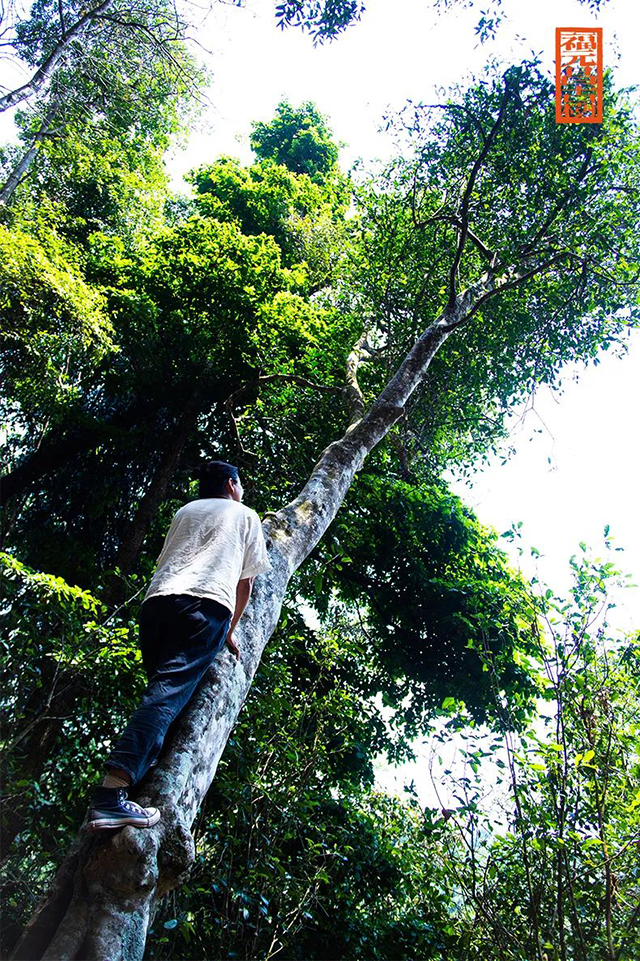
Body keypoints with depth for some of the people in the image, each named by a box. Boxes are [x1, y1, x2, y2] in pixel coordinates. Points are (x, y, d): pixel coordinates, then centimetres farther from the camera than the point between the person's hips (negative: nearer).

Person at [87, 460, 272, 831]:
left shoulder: (185, 511, 33)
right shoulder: (246, 515, 23)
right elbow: (245, 582, 20)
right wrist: (230, 631, 27)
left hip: (158, 598, 5)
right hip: (207, 604, -5)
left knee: (162, 687, 18)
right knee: (168, 692, -17)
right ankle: (111, 795, -32)